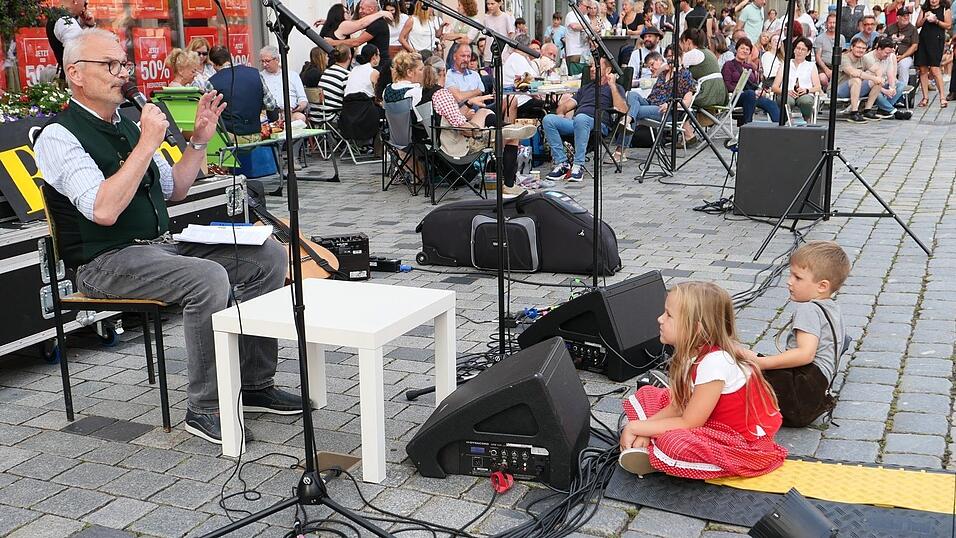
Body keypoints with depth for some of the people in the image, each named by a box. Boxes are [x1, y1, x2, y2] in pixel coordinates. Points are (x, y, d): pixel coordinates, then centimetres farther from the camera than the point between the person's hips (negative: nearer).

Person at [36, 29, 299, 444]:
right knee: (208, 278, -33)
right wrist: (147, 143, -22)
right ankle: (204, 408, -19)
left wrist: (199, 140, 10)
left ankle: (254, 384, 2)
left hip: (161, 246, 9)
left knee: (268, 256, -4)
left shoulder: (124, 125, 15)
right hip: (105, 263, -8)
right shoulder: (59, 136, -10)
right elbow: (104, 211, -25)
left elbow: (174, 190, 23)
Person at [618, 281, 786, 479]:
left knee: (673, 444, -34)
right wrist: (643, 430, -14)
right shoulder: (694, 352, -4)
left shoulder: (715, 362, -30)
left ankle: (655, 458, -3)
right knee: (646, 394, 9)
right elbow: (677, 406, 2)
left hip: (746, 442, -9)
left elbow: (688, 423, -24)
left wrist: (635, 427, -17)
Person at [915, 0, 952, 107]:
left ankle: (942, 97, -10)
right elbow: (917, 25, 13)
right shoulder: (924, 9, 16)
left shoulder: (945, 9, 7)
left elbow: (948, 26, 2)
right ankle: (925, 97, 8)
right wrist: (925, 18, -5)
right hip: (923, 38, 4)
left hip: (937, 39, -4)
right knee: (922, 69, 1)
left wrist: (936, 21, -11)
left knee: (934, 68, -14)